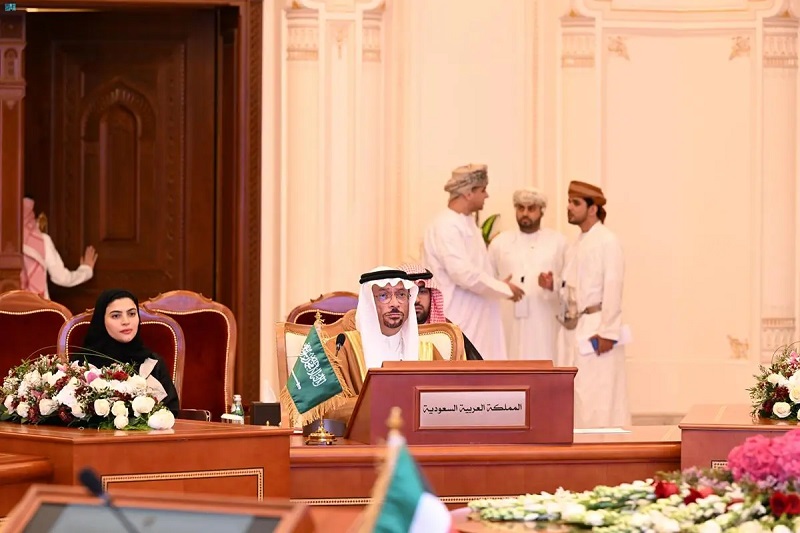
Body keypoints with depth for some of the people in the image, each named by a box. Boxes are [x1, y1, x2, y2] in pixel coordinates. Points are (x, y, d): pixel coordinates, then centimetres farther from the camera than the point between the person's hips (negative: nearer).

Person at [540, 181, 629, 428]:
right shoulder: (576, 245, 17)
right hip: (571, 328, 8)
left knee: (598, 396, -9)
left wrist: (608, 333, -19)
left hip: (595, 328, -8)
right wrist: (553, 286, 0)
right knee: (574, 395, 8)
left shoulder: (607, 242, -8)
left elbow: (613, 289, -14)